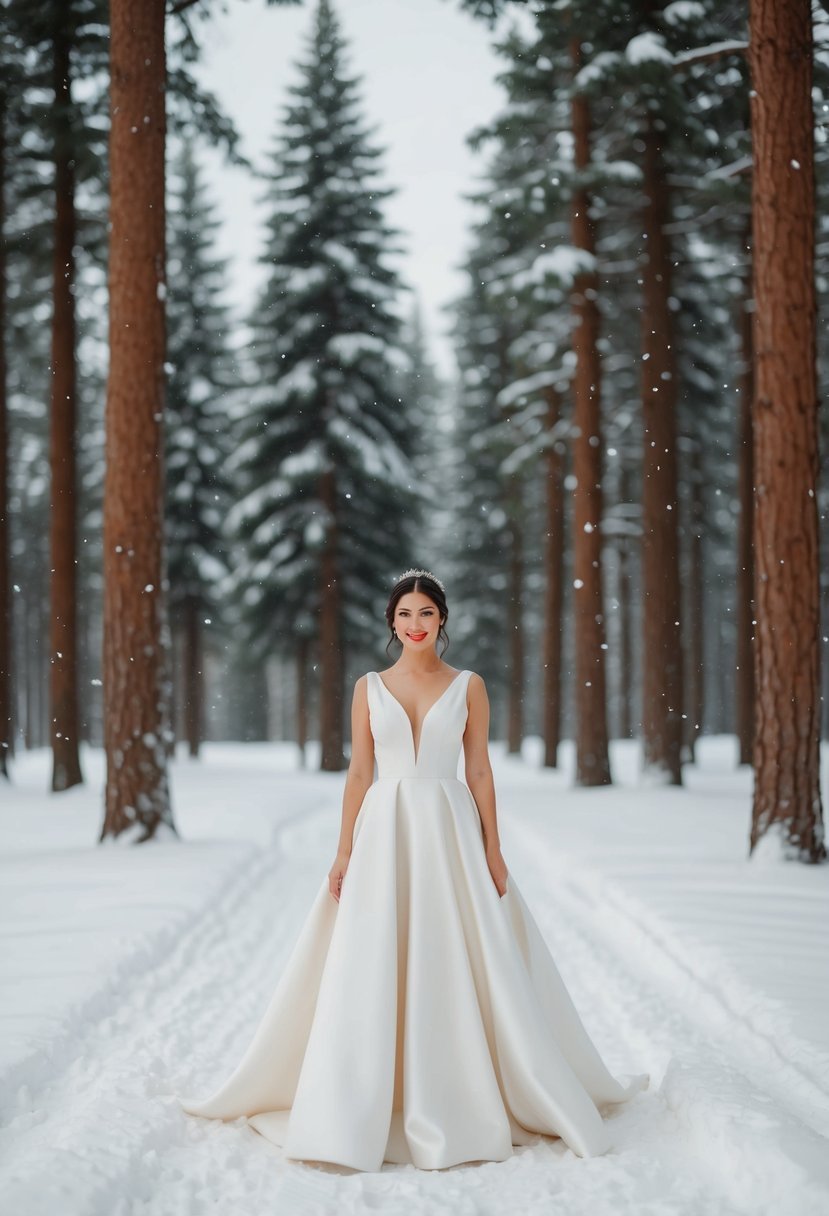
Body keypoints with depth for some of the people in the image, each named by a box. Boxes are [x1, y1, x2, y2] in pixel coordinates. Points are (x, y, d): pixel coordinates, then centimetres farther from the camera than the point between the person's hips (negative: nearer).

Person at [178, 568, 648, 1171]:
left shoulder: (468, 686, 4)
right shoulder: (369, 687, 7)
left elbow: (480, 771, 3)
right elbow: (358, 773, 6)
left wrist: (493, 850, -2)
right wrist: (344, 852, 0)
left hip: (450, 832, -1)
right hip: (384, 833, 1)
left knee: (454, 969, 1)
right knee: (373, 974, 1)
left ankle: (457, 1104, 14)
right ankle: (366, 1113, 11)